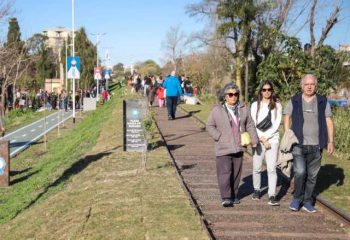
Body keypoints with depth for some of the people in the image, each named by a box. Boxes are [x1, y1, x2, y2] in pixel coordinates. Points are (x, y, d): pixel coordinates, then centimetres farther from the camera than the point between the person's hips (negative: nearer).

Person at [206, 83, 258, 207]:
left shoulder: (243, 109, 7)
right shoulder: (217, 110, -3)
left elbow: (250, 125, 12)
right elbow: (210, 126, 2)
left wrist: (254, 139, 3)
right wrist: (219, 137, -10)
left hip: (238, 147, 4)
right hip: (223, 148, -4)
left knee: (236, 172, 10)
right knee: (225, 172, -12)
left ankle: (234, 195, 21)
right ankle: (226, 197, -10)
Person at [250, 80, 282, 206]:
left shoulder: (277, 106, 6)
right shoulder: (255, 105, 6)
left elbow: (276, 124, 0)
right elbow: (253, 124, 1)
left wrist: (265, 137, -7)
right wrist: (262, 140, -6)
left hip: (272, 140, -1)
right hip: (258, 140, 1)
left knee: (272, 168, -8)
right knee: (257, 168, 4)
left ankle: (272, 196, -9)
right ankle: (257, 190, 24)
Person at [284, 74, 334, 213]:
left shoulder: (323, 102, 6)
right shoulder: (294, 101, 4)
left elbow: (329, 122, 7)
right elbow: (287, 118, 8)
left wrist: (331, 141, 1)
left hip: (316, 145, 2)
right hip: (298, 144, -2)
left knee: (312, 175, 7)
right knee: (300, 172, -16)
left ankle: (307, 202, 21)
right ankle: (297, 198, 6)